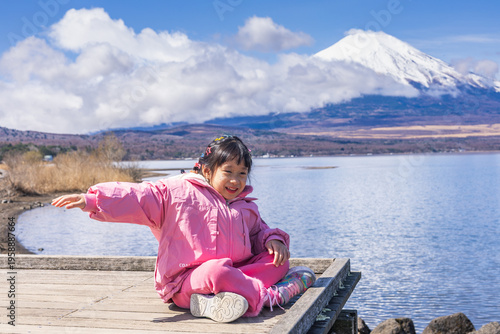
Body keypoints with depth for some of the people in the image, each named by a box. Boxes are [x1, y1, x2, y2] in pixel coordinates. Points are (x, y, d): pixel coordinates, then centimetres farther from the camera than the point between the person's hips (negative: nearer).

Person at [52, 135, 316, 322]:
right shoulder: (177, 191, -1)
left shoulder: (246, 208, 16)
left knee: (278, 260, -10)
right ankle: (270, 295, -20)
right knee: (218, 271, -39)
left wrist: (273, 240, 3)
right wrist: (91, 200, -16)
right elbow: (138, 198, -5)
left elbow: (259, 230, 28)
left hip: (236, 270, 7)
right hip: (185, 283, -6)